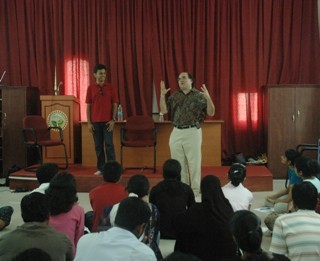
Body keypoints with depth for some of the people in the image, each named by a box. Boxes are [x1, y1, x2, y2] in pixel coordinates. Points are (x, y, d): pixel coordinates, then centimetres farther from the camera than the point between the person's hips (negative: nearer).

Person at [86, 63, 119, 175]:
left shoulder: (111, 88, 3)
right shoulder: (90, 88, 5)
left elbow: (115, 105, 3)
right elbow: (88, 106, 5)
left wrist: (113, 120, -6)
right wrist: (89, 122, 0)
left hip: (107, 121, -2)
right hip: (95, 122, 2)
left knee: (109, 145, -4)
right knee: (98, 145, 6)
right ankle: (101, 168, 13)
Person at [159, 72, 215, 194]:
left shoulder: (199, 96, -1)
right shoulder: (174, 96, 11)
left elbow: (211, 113, -7)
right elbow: (163, 111, 5)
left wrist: (208, 98, -22)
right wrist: (162, 95, -6)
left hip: (192, 132, -4)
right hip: (176, 132, 4)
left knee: (194, 162, 0)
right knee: (178, 162, 10)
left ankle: (195, 190, 10)